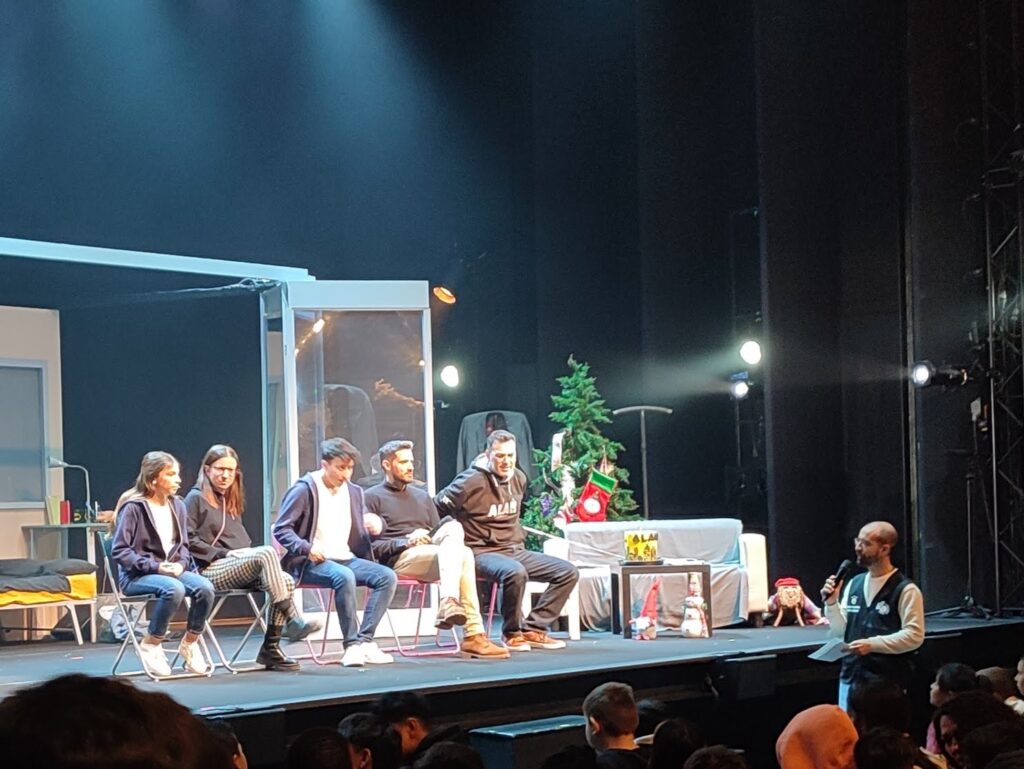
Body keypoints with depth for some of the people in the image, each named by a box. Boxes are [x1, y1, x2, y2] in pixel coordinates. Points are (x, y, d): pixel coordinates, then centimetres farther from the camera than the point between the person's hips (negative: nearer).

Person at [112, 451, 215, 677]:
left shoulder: (177, 507, 10)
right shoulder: (134, 508, -8)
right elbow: (119, 550, -12)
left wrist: (180, 564, -7)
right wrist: (155, 567, -20)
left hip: (171, 571, 6)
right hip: (137, 576, -5)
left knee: (205, 587, -24)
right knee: (174, 589, -36)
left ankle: (189, 643, -3)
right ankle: (151, 645, -14)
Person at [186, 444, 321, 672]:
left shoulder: (232, 502, 26)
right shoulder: (196, 498, 2)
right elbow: (188, 540, -9)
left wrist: (246, 552, 3)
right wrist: (226, 553, -14)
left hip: (237, 566, 8)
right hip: (210, 570, -8)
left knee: (286, 581, -19)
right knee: (267, 553, -31)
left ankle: (270, 648, -20)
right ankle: (292, 621, -32)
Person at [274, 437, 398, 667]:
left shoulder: (354, 492, 15)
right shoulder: (304, 490, -4)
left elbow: (359, 536, 25)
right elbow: (281, 529, -8)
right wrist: (307, 548, -23)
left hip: (345, 559, 7)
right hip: (310, 563, -7)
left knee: (387, 577, -17)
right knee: (344, 577, -37)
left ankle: (364, 641, -23)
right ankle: (352, 645, -30)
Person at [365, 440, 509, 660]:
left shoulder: (422, 496, 29)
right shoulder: (372, 498, 8)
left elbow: (438, 531, 23)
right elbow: (370, 546, -3)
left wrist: (432, 539, -2)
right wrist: (405, 543, -17)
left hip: (433, 555, 6)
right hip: (398, 560, -5)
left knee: (452, 527, -28)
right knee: (462, 555, -29)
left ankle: (449, 603, -40)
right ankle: (474, 634, -41)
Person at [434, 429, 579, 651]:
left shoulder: (519, 479, 8)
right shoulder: (472, 481, -15)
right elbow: (435, 508, -10)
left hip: (514, 549, 8)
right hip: (482, 552, -8)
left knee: (568, 572, -3)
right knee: (515, 572, -40)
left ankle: (533, 629, -4)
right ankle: (512, 633, -16)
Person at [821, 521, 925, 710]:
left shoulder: (906, 590, -8)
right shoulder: (854, 584, 12)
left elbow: (914, 636, -14)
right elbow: (840, 631, 15)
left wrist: (873, 644, -19)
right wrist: (832, 602, -2)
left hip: (886, 683, -6)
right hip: (850, 678, 6)